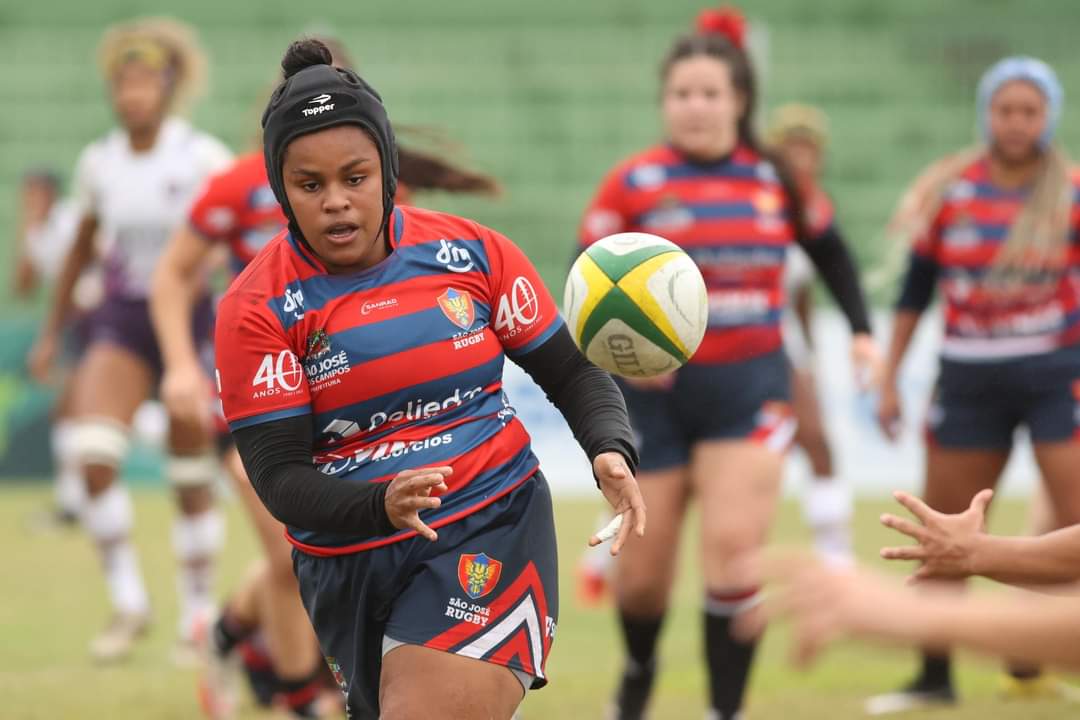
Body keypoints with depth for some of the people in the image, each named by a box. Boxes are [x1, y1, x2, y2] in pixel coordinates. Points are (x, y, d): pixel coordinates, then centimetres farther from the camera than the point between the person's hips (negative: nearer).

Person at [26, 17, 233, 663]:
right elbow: (81, 250, 17)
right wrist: (53, 332, 19)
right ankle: (128, 602, -6)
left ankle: (199, 615, 18)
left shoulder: (202, 158, -8)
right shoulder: (99, 162, 4)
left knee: (192, 477, 3)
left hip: (187, 319, -3)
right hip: (120, 324, 3)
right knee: (95, 454, -18)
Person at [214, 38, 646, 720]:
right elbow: (278, 475, -10)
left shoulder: (474, 253, -2)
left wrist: (612, 451, -14)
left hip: (491, 534, -2)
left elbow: (573, 372, 7)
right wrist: (381, 505, -29)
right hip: (348, 569, 2)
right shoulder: (258, 307, -6)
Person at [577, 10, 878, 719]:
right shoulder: (632, 184, -5)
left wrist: (862, 329, 7)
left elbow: (829, 252, 19)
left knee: (734, 549, -16)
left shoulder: (777, 180, 3)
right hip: (656, 393, -1)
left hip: (750, 388, 1)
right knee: (643, 571, 5)